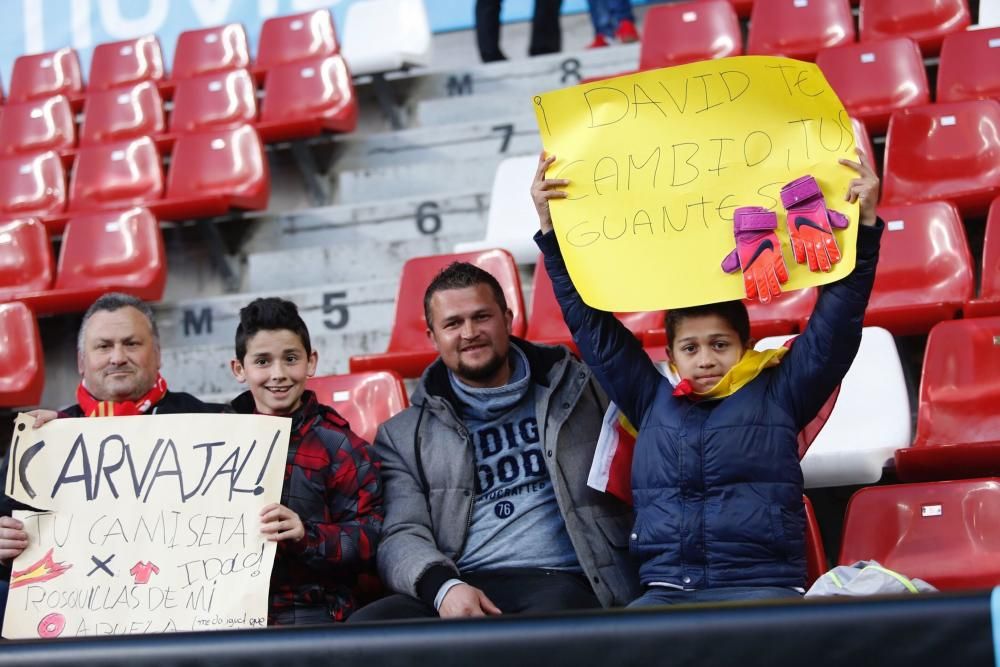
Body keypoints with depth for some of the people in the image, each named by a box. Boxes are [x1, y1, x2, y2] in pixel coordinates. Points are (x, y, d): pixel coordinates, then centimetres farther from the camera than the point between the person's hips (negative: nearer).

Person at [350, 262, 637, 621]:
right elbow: (401, 537, 6)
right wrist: (443, 586, -15)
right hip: (462, 589, 1)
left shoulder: (579, 391, 19)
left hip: (559, 581, -1)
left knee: (555, 609, -40)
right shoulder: (403, 437, 20)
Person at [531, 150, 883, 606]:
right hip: (664, 591, 2)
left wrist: (864, 225, 1)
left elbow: (836, 323, 9)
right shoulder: (652, 401, 22)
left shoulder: (777, 394, 15)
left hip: (760, 587, -2)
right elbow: (589, 321, 25)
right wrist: (550, 228, 24)